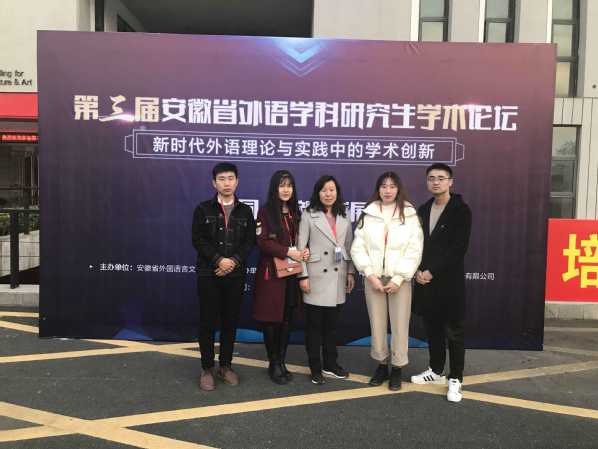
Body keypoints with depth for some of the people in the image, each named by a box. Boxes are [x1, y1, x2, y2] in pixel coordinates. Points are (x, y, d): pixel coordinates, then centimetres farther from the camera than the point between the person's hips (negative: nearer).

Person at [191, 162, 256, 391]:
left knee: (230, 321, 9)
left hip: (236, 275, 2)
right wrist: (219, 260, -17)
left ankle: (225, 366, 24)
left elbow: (250, 241, 1)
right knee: (208, 322, 4)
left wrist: (234, 261, -14)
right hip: (209, 274, -2)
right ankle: (207, 368, 17)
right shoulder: (203, 209, 0)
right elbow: (198, 240, -7)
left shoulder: (245, 211, 7)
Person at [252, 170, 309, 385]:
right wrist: (288, 252, -19)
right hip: (271, 272, -5)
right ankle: (273, 364, 15)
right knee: (271, 318, 1)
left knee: (287, 318, 8)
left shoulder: (295, 212, 12)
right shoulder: (265, 211, -4)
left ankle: (282, 361, 20)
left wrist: (305, 251, -5)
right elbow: (262, 242, -12)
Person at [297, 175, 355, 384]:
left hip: (337, 278, 4)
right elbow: (301, 247, -6)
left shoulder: (344, 217, 10)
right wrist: (303, 275, -11)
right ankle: (315, 367, 17)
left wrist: (350, 272, 8)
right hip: (316, 277, -4)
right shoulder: (308, 215, -3)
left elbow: (349, 247, 13)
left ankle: (330, 363, 27)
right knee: (314, 324, 4)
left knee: (332, 323, 13)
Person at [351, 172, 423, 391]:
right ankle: (381, 364, 27)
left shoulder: (409, 214, -2)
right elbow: (358, 247, 1)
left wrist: (398, 278, -11)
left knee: (399, 324, 3)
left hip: (399, 278, -1)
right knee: (376, 323, 9)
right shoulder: (368, 214, 3)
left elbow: (414, 250, -6)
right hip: (373, 278, 2)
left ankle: (397, 368, 20)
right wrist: (370, 275, -9)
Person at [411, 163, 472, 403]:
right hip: (425, 280, 5)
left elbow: (458, 249, -14)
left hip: (449, 281, -5)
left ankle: (455, 379, 16)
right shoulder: (423, 210, 11)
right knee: (432, 329, 15)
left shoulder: (460, 210, -7)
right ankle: (436, 370, 30)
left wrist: (432, 272, -15)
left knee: (454, 332, 4)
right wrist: (418, 271, -6)